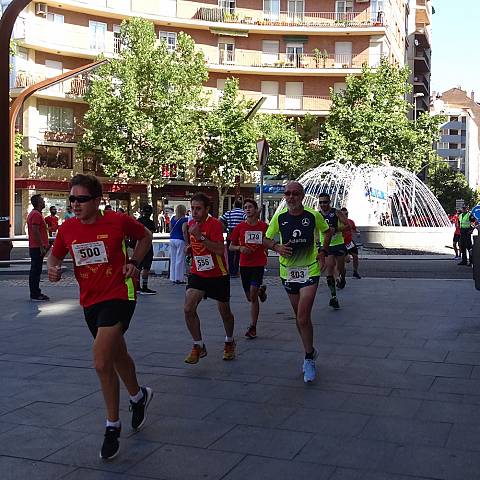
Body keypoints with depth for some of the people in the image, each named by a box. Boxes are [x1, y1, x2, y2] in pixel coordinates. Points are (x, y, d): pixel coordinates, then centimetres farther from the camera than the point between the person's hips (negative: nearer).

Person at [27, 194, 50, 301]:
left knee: (36, 271, 14)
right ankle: (35, 295, -3)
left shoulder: (34, 214, 18)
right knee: (36, 271, -6)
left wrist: (45, 244, 24)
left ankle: (36, 293, 20)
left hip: (35, 248, 11)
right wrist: (42, 247, -21)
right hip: (37, 248, -11)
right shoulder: (36, 214, -15)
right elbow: (36, 232, -22)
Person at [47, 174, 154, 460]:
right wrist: (53, 268, -8)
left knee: (102, 363, -17)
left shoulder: (118, 221, -12)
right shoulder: (67, 229, -1)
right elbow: (56, 255, 15)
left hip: (119, 295, -5)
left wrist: (134, 262, -7)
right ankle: (139, 396, 49)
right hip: (90, 301, 6)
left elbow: (146, 236, 6)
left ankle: (113, 426, 1)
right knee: (118, 356, 21)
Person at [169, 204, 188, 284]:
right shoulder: (184, 220, -10)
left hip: (172, 240, 7)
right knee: (180, 260, -2)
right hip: (180, 240, -7)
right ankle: (179, 278, -1)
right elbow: (184, 232, -15)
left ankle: (173, 278, 14)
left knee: (173, 259, 10)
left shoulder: (173, 219, 10)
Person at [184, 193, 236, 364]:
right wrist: (190, 247, 8)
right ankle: (198, 346, 0)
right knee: (188, 308, -15)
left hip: (218, 275, -4)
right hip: (198, 273, 4)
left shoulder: (214, 224, -18)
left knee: (225, 312, 12)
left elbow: (220, 250, -30)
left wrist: (200, 236, -33)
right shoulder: (191, 224, 4)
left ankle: (229, 342, 39)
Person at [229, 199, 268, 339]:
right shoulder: (240, 227, 1)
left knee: (253, 296, -13)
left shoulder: (264, 226, -1)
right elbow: (231, 247, 5)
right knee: (250, 298, 12)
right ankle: (261, 290, 47)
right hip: (244, 264, 3)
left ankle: (253, 327, -2)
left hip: (259, 264, -3)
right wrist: (240, 248, -11)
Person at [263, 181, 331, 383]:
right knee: (299, 317, 15)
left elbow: (327, 231, 13)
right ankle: (310, 352, 33)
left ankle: (309, 358, 3)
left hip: (310, 270, -3)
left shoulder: (314, 215, -7)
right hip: (288, 272, 4)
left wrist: (323, 249, 1)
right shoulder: (279, 217, -2)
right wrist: (277, 247, -11)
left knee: (303, 318, -14)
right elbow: (266, 239, 8)